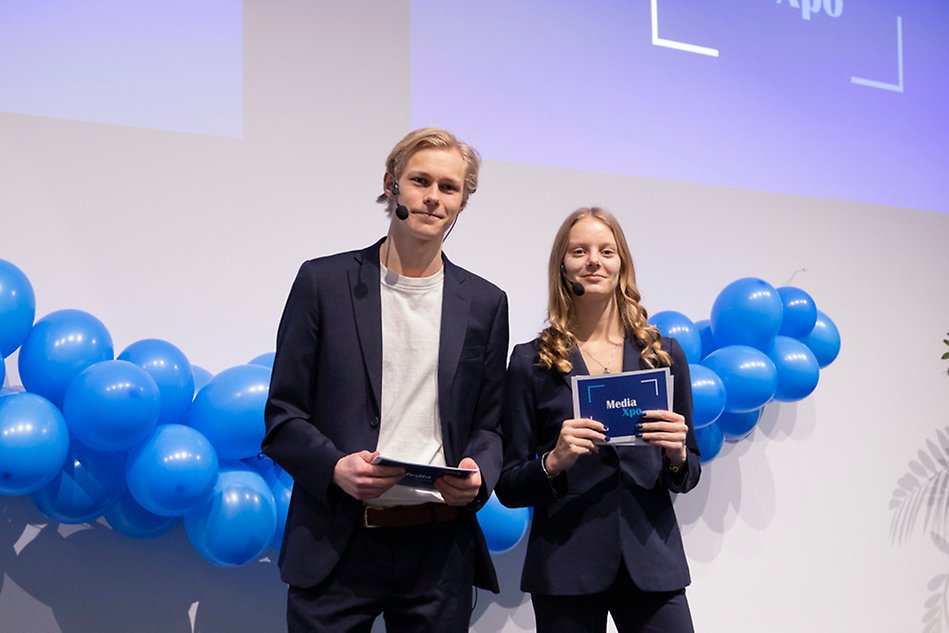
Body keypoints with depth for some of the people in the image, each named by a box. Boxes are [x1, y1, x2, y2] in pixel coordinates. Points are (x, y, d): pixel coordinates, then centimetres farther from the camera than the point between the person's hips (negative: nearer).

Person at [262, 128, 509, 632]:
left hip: (440, 551, 2)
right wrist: (335, 467, -16)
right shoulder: (324, 282, 1)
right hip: (337, 548, -2)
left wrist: (477, 475, -8)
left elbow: (488, 424, 12)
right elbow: (283, 416, 1)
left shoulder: (485, 303, 9)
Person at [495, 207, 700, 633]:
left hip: (651, 562, 2)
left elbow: (688, 478, 12)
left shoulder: (664, 355, 7)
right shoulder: (532, 361, 0)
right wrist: (555, 461, -17)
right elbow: (509, 488, 1)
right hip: (565, 568, -2)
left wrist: (677, 455, -9)